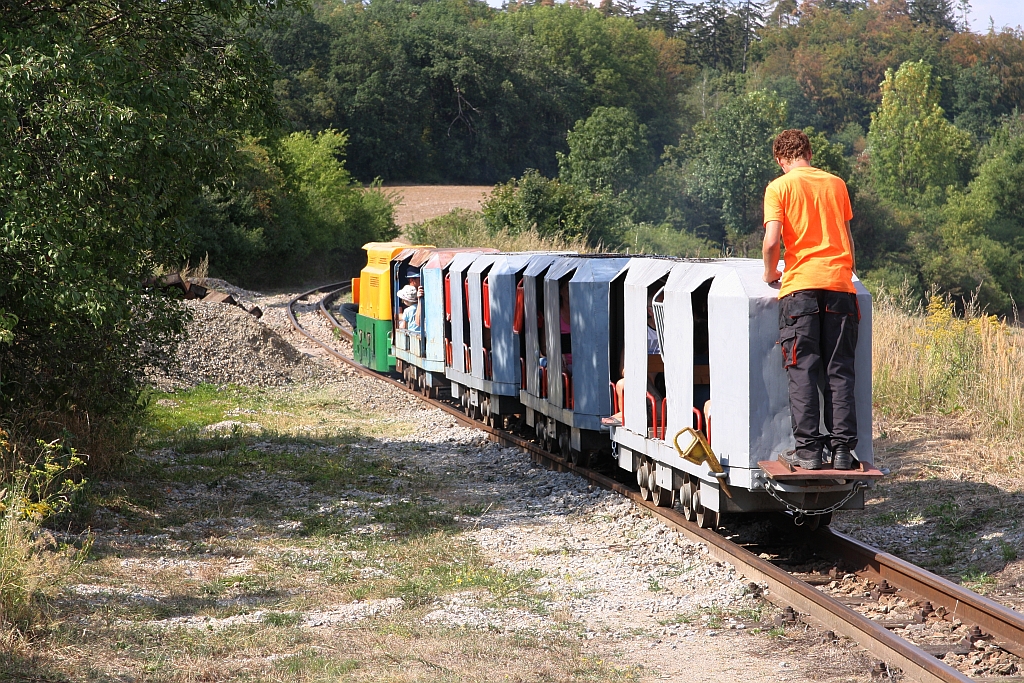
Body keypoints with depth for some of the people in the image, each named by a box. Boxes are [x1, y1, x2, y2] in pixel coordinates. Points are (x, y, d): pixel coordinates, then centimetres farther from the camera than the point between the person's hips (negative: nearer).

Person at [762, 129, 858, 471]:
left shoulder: (779, 187, 2)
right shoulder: (836, 184, 14)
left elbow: (772, 240, -9)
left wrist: (770, 273, 8)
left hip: (800, 287, -3)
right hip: (840, 284, 3)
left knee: (803, 370, 0)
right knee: (839, 371, 4)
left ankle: (808, 449, -5)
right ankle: (842, 447, 1)